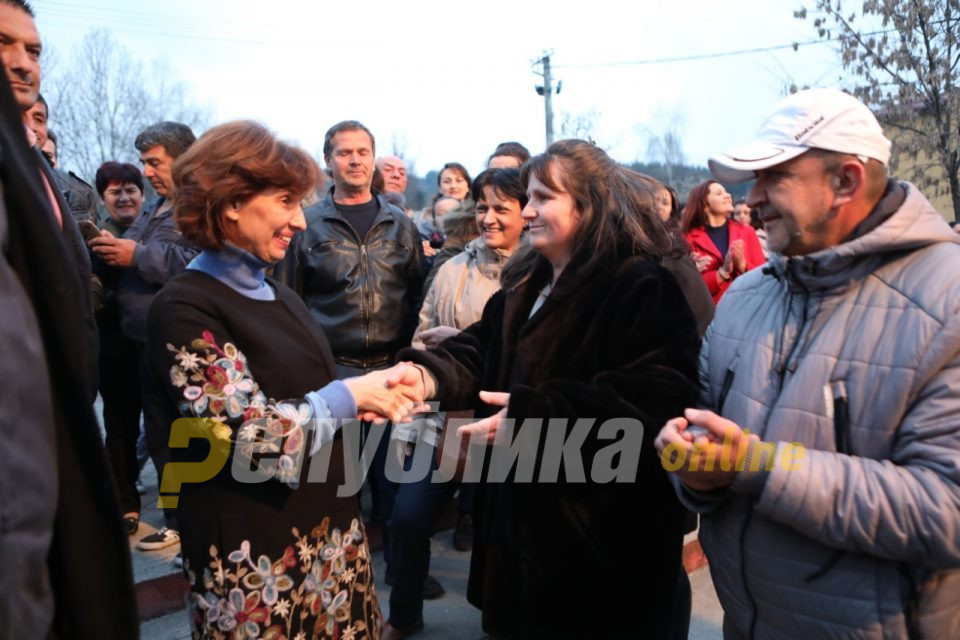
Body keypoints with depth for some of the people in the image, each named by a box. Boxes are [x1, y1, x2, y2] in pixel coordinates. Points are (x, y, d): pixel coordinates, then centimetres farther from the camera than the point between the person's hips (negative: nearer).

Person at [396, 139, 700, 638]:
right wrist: (427, 373, -16)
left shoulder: (644, 288, -17)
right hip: (520, 503, 8)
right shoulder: (524, 283, 11)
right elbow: (476, 353, 7)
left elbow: (654, 395, -27)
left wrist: (531, 412, -31)